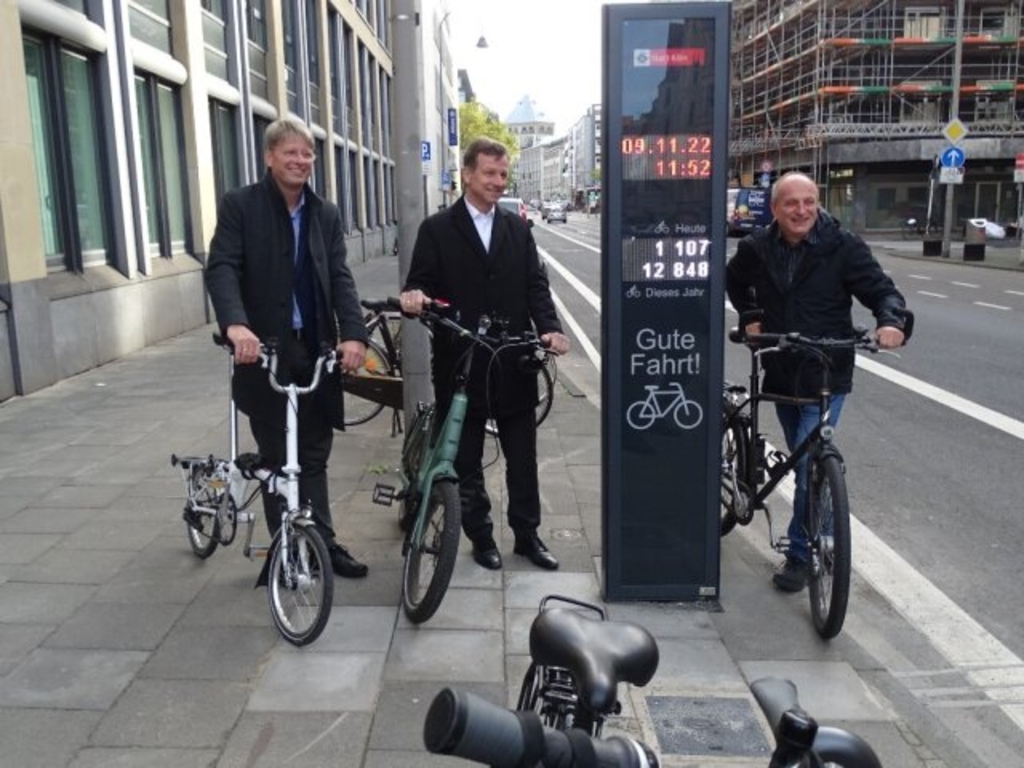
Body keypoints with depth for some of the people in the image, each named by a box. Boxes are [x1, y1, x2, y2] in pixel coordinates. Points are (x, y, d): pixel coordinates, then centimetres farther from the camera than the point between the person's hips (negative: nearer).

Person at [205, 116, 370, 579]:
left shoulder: (326, 214, 10)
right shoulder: (239, 206, -3)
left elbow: (340, 279, 1)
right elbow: (222, 268, -15)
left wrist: (353, 334, -17)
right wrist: (236, 324, -34)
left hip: (317, 351, 4)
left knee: (313, 457, 12)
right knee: (278, 460, 7)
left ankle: (322, 544, 22)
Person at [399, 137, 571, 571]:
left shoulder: (517, 229, 11)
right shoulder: (437, 230, 1)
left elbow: (536, 284, 4)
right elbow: (421, 284, -3)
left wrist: (549, 328, -13)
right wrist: (415, 297, -28)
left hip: (514, 363, 3)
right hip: (461, 363, -2)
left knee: (523, 458, 11)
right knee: (467, 461, 10)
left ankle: (527, 535, 26)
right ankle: (480, 537, 25)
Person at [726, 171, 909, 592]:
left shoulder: (843, 246, -9)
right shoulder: (757, 248, 1)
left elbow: (881, 289, -7)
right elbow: (734, 280, 21)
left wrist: (890, 321, -28)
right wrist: (750, 316, 7)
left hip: (826, 377, -4)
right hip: (781, 373, 4)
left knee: (809, 467, -10)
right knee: (804, 463, 18)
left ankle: (800, 555, 6)